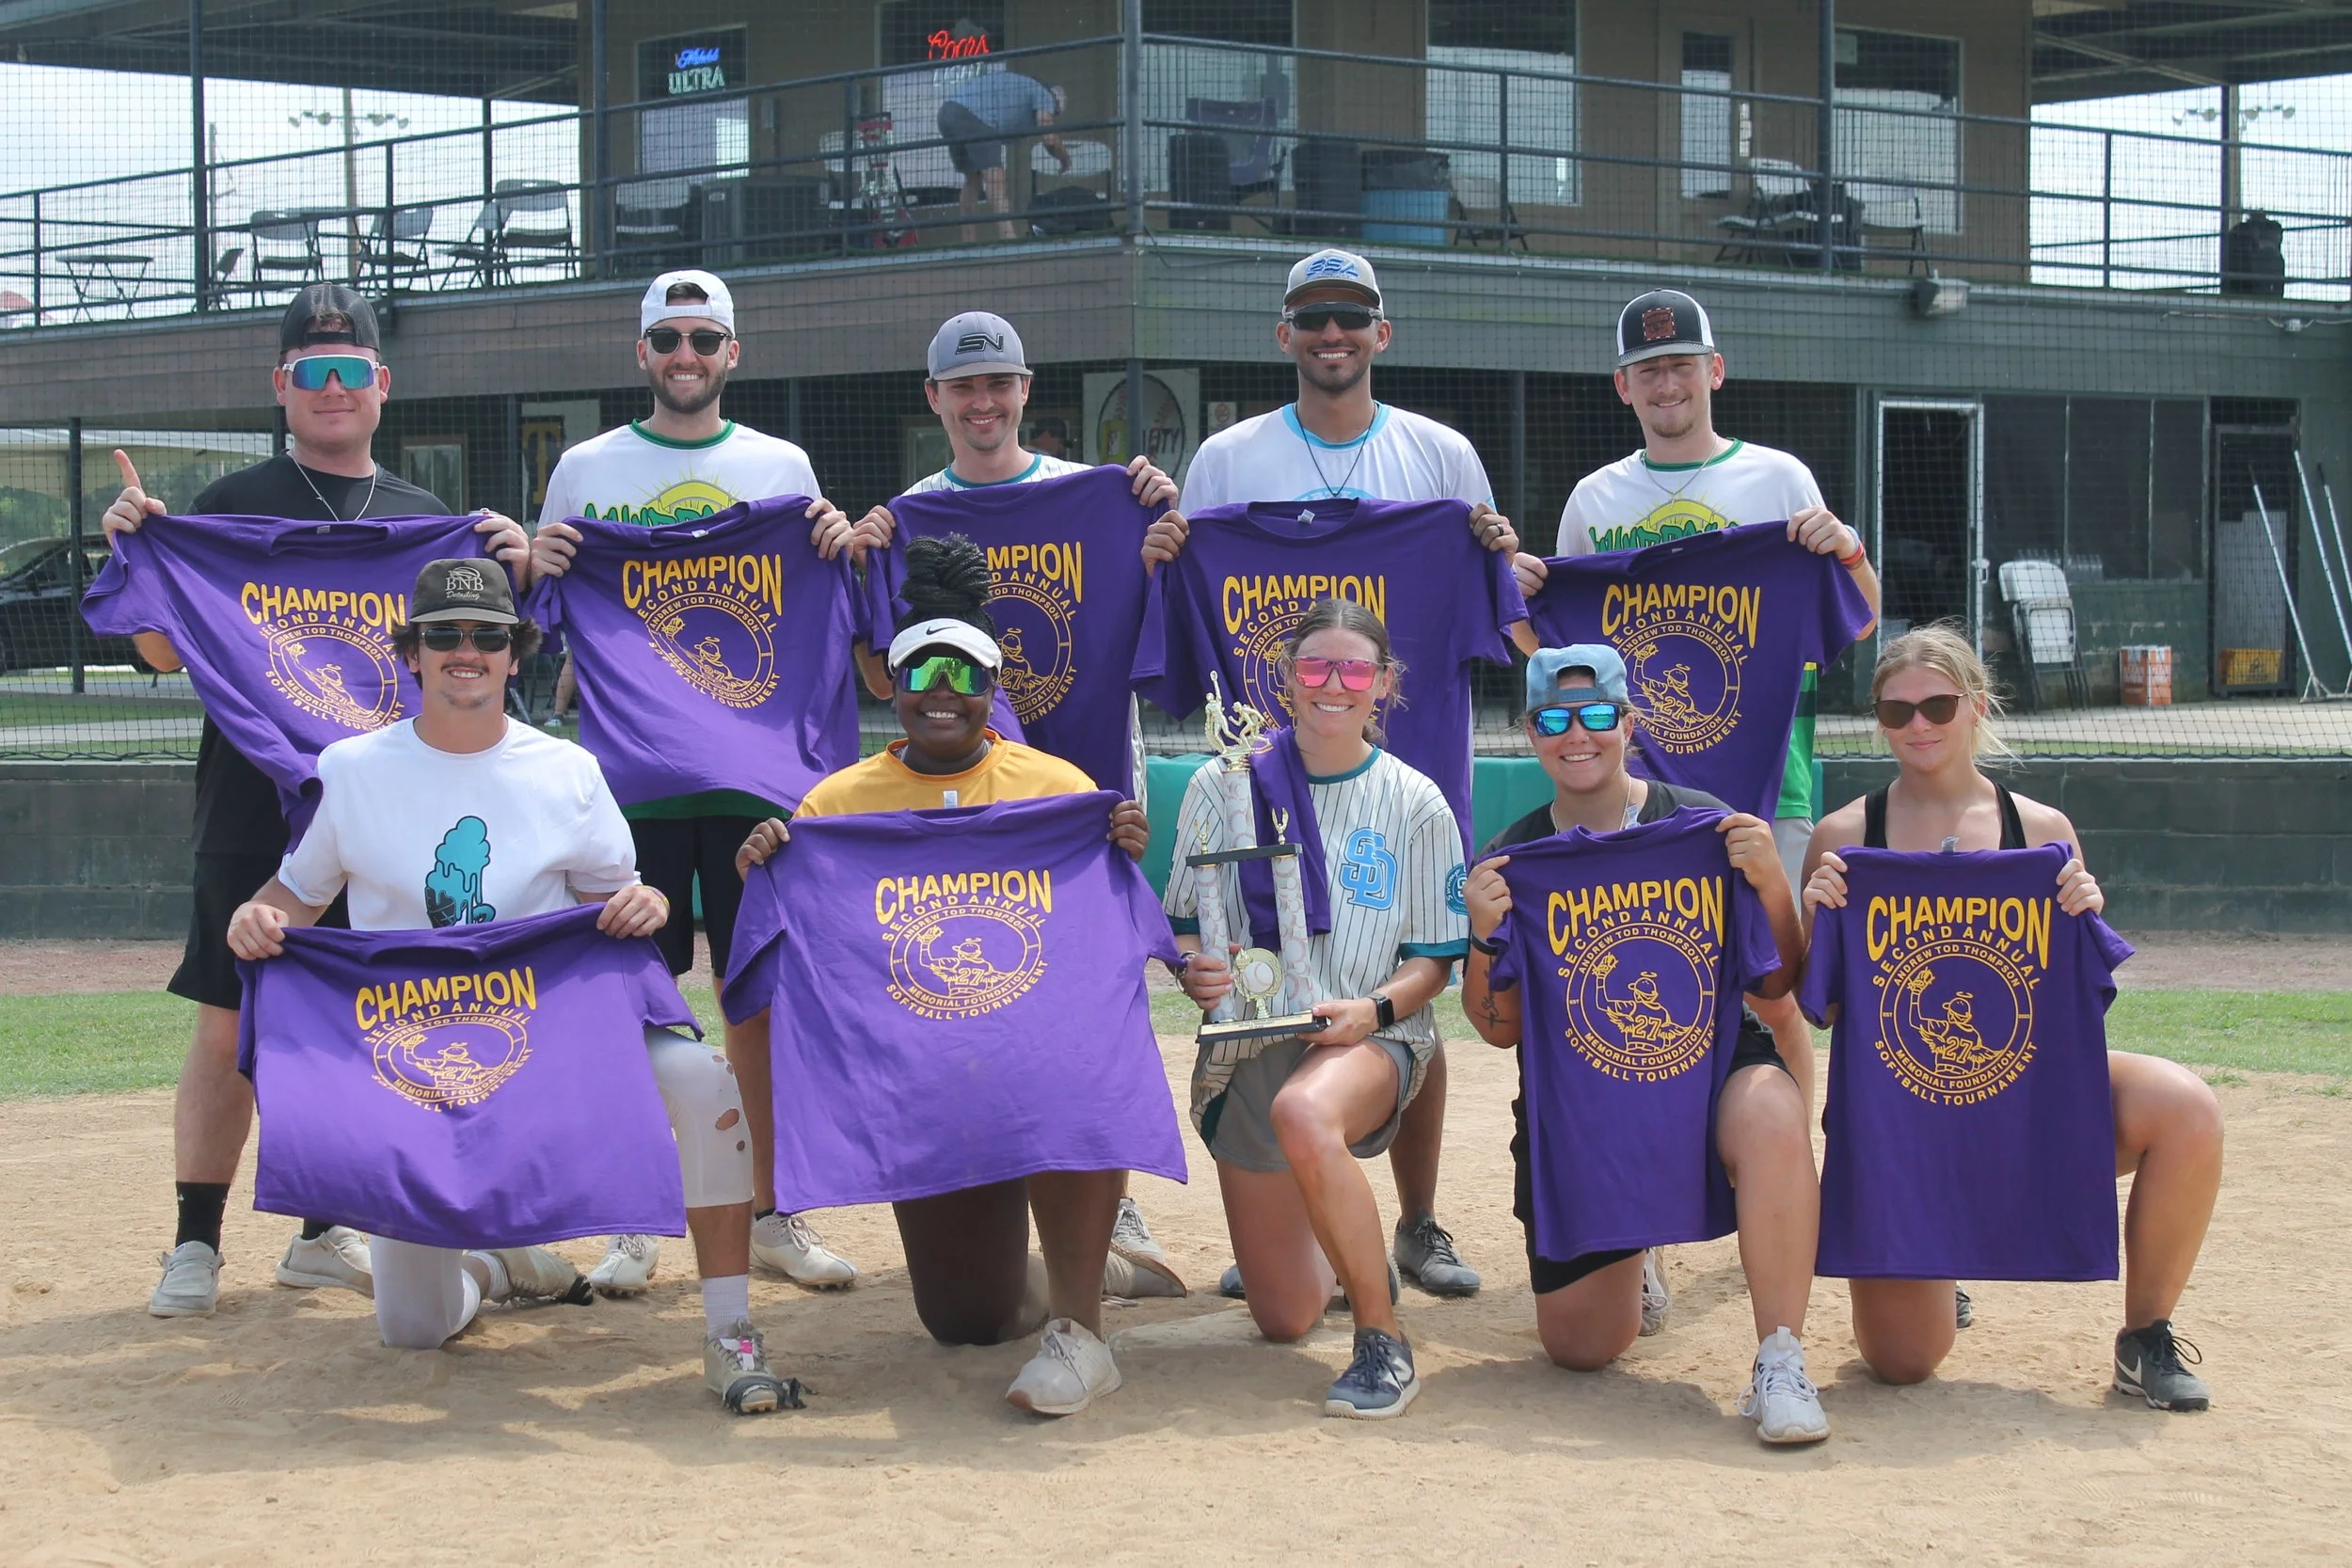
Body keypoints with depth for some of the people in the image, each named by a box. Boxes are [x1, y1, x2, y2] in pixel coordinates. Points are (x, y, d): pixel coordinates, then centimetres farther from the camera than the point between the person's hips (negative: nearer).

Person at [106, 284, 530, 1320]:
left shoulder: (428, 520, 12)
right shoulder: (229, 507, 2)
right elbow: (166, 652, 0)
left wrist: (512, 577, -4)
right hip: (255, 814, -3)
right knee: (229, 1030, -2)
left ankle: (324, 1234, 19)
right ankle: (196, 1246, 7)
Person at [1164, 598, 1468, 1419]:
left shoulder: (1415, 804, 0)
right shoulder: (1223, 785, 3)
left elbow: (1434, 958, 1)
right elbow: (1182, 920, 9)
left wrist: (1376, 1007, -19)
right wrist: (1193, 970, -14)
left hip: (1370, 1038, -3)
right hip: (1246, 1044, 3)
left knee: (1304, 1114, -42)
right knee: (1284, 1320, 4)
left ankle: (1384, 1342, -27)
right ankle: (1354, 1262, 43)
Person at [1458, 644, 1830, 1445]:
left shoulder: (1700, 825, -2)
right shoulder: (1509, 862, 3)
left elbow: (1775, 983, -2)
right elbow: (1499, 1029, 2)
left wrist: (1770, 885, -19)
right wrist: (1487, 934, -16)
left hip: (1708, 1061, -2)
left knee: (1771, 1112, -39)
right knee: (1578, 1348, 2)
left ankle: (1780, 1362, -30)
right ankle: (1625, 1262, 39)